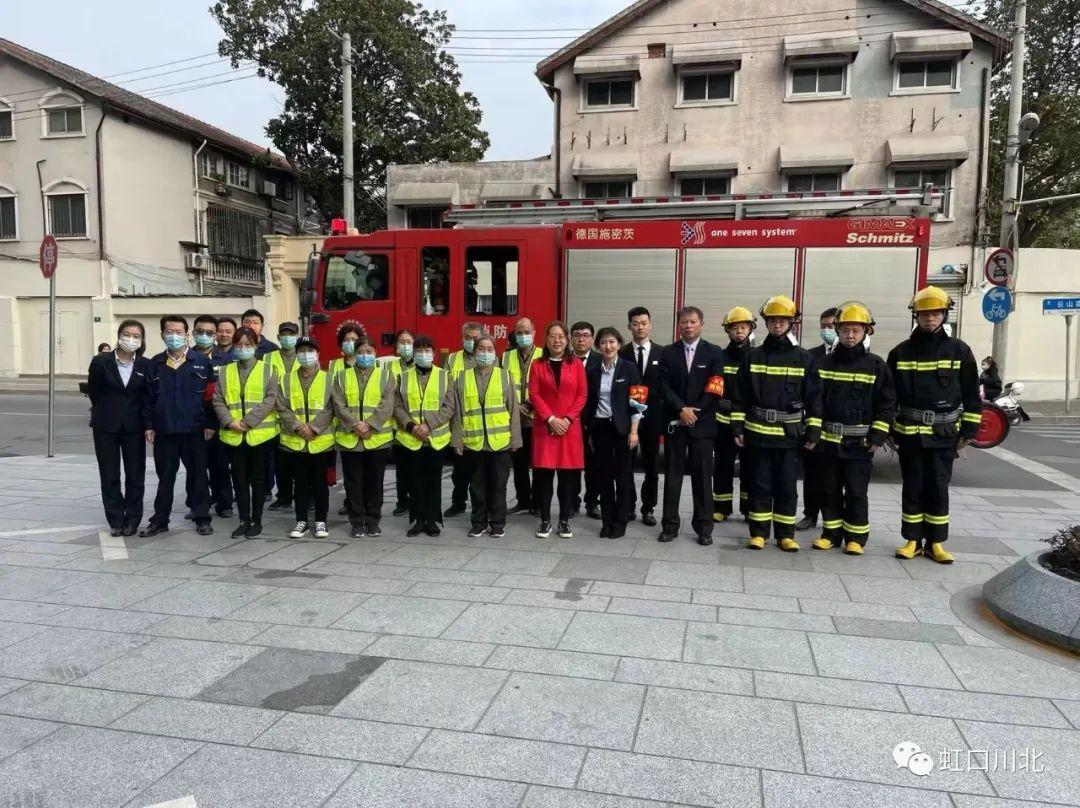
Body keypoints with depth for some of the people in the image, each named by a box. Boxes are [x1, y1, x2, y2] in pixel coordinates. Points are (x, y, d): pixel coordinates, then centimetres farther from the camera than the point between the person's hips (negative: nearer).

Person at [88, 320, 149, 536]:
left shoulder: (146, 365, -4)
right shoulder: (100, 361, -7)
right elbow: (93, 391, 5)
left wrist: (147, 424, 4)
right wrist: (106, 412, 12)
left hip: (134, 427, 1)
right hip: (106, 427, 0)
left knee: (135, 474, 6)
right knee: (109, 475, 6)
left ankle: (132, 519, 17)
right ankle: (116, 520, 16)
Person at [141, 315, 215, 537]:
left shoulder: (202, 361, 0)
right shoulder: (155, 364, 7)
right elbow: (148, 397, 9)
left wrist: (210, 424, -3)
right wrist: (148, 425, 3)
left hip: (194, 430, -2)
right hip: (164, 431, 2)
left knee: (198, 475, 6)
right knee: (165, 477, 10)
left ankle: (202, 518, 16)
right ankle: (160, 519, 21)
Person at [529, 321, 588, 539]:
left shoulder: (576, 364, 5)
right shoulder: (538, 365, 5)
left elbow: (582, 395, 1)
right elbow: (534, 395, -2)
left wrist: (568, 419, -10)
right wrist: (550, 418, -12)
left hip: (570, 427, 0)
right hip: (544, 426, 0)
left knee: (568, 474, 2)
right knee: (544, 474, 1)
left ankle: (565, 520, 13)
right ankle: (545, 520, 11)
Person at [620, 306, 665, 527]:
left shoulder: (662, 353, 2)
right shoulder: (621, 354, 1)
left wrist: (664, 414, -5)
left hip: (652, 417, 0)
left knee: (651, 467, 7)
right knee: (626, 465, 7)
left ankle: (648, 509, 18)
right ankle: (628, 506, 21)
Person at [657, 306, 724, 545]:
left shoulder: (714, 353, 3)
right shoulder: (668, 353, 6)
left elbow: (715, 390, -4)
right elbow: (664, 386, -2)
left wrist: (695, 412, -10)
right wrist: (682, 409, -14)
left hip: (702, 423, -1)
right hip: (674, 422, 1)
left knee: (702, 476, 3)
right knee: (672, 475, 5)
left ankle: (704, 527, 13)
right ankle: (669, 525, 12)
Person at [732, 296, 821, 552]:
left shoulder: (803, 358, 2)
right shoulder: (753, 356, 4)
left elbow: (813, 397, 2)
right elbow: (740, 395, 5)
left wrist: (813, 431, -2)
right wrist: (737, 427, 0)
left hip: (790, 434, 0)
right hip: (758, 432, 1)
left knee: (787, 487, 5)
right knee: (760, 485, 6)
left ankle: (786, 534, 16)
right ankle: (758, 532, 15)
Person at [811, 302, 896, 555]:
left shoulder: (876, 365, -2)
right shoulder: (825, 363, 5)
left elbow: (887, 404, -2)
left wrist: (877, 436, -8)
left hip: (859, 442, -3)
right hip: (828, 439, 3)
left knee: (856, 492, 3)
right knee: (830, 490, 10)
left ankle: (856, 537, 16)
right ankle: (831, 534, 21)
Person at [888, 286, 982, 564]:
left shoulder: (959, 350, 1)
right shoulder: (901, 352, 3)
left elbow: (971, 395, 3)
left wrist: (968, 431, -1)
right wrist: (888, 429, 5)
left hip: (945, 434, -1)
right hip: (909, 433, 1)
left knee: (938, 487, 3)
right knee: (913, 488, 7)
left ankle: (936, 543, 14)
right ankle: (912, 540, 16)